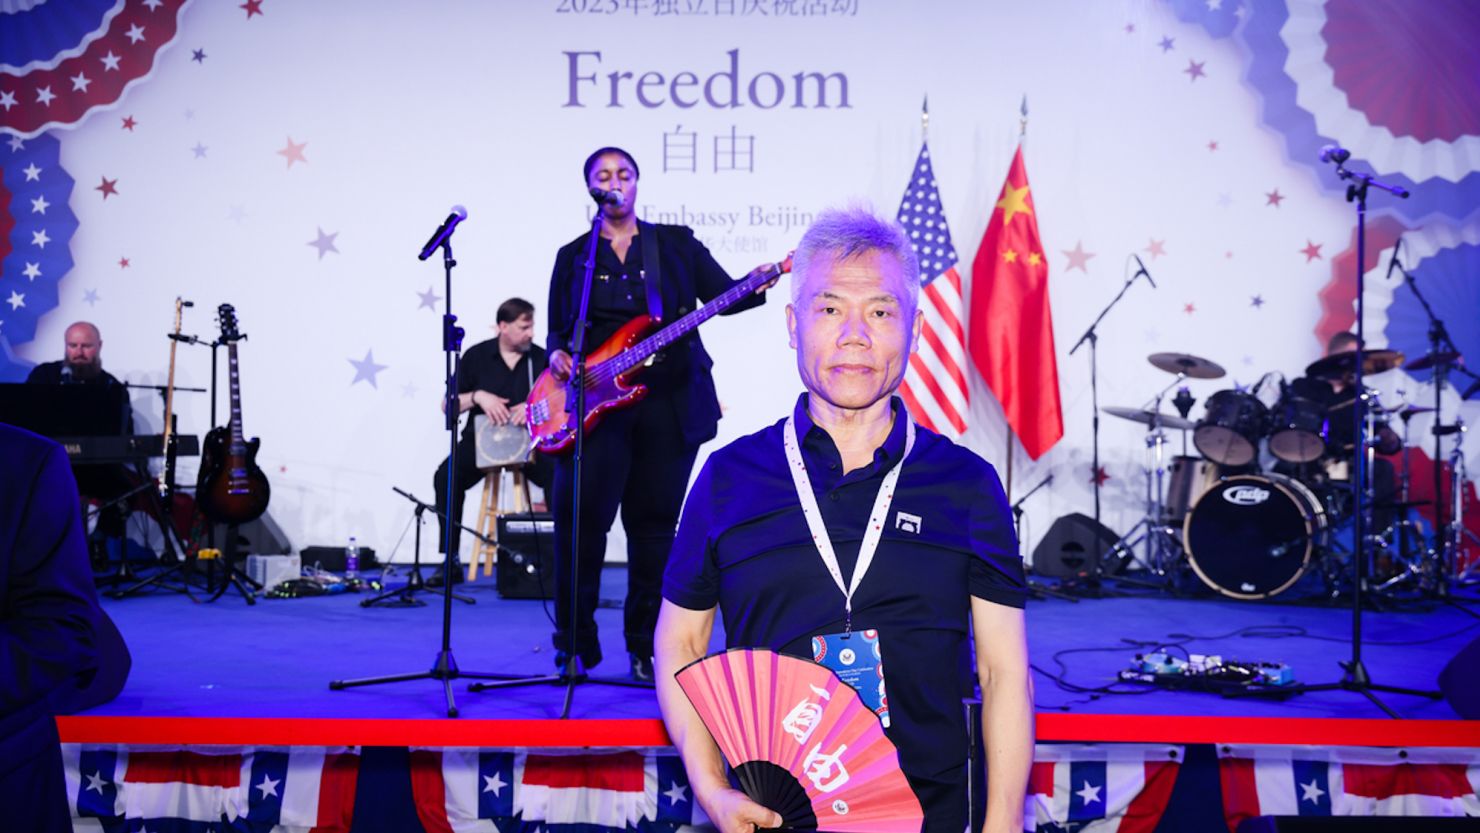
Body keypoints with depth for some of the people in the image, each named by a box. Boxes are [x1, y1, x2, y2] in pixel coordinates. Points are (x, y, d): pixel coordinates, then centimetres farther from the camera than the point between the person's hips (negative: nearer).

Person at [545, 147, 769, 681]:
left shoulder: (675, 243, 10)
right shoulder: (574, 256, 13)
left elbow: (724, 296, 3)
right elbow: (558, 329, 13)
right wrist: (558, 354, -9)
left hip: (669, 401, 0)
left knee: (655, 523, 4)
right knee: (580, 521, -7)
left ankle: (646, 647, 15)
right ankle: (575, 646, 7)